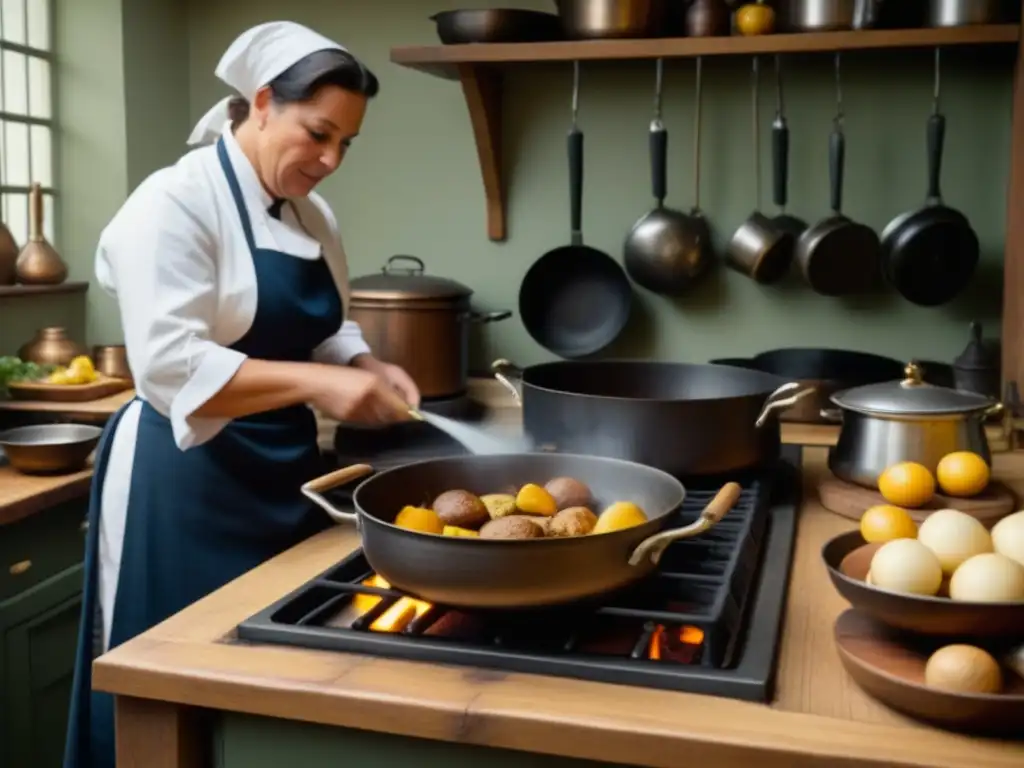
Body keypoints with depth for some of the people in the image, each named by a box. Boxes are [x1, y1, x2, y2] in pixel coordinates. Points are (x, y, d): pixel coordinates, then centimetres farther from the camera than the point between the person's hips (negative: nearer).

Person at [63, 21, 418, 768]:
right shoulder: (175, 203, -15)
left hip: (285, 472, 7)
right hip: (187, 482, -7)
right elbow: (171, 369, -24)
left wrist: (368, 369, -4)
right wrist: (317, 382, -32)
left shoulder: (314, 217, 8)